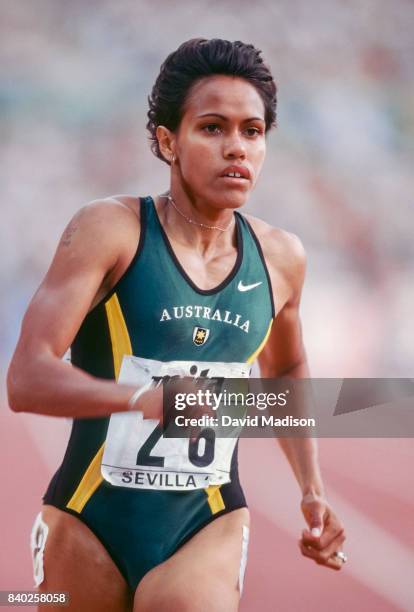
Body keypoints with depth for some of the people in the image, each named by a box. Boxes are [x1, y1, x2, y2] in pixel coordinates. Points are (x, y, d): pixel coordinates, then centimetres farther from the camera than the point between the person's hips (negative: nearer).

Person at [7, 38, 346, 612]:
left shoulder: (279, 257, 1)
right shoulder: (110, 229, -12)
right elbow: (27, 379, -21)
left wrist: (313, 490, 13)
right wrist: (145, 397, -37)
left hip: (209, 527, 2)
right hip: (90, 523, -2)